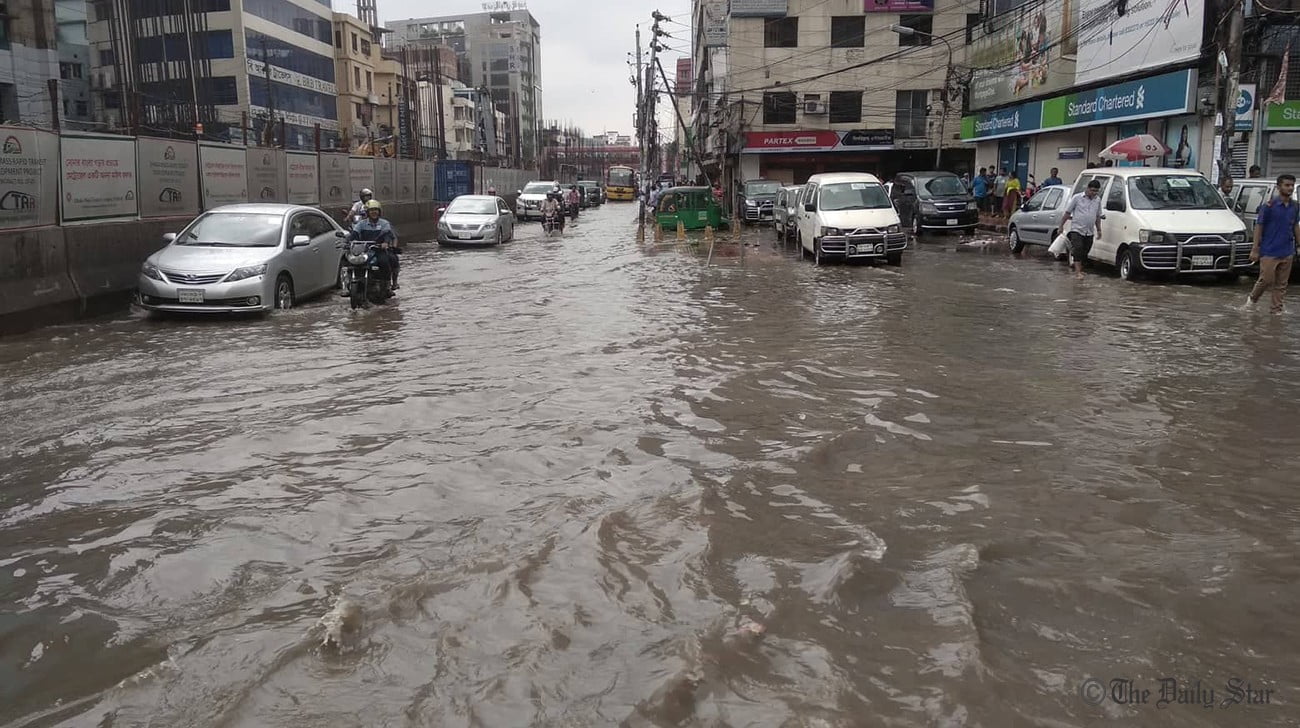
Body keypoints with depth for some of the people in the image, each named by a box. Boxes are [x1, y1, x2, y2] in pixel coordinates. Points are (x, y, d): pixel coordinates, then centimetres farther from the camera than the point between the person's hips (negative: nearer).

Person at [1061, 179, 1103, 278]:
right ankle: (1078, 271, -20)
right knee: (1078, 249, -17)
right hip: (1077, 229, -5)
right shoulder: (1077, 198, -4)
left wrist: (1099, 229, 16)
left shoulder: (1098, 200, 11)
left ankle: (1080, 269, 21)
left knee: (1085, 252, 9)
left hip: (1089, 232, 5)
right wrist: (1061, 225, -2)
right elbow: (1067, 212, 0)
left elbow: (1098, 216, 20)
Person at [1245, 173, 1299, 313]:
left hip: (1287, 253, 5)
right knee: (1266, 280, -3)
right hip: (1269, 252, -5)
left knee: (1281, 283, 7)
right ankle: (1252, 298, 23)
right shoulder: (1269, 206, -9)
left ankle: (1277, 309, 14)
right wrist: (1255, 249, -9)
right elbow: (1259, 227, -7)